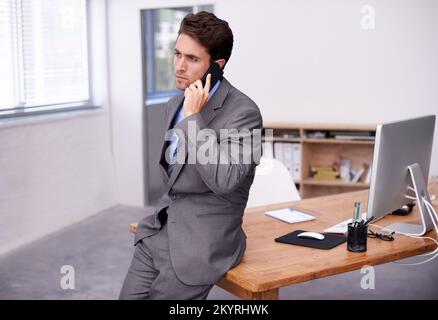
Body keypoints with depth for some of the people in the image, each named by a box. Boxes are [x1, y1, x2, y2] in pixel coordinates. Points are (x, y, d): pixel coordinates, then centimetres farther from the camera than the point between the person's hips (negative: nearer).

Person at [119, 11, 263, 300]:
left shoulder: (243, 111, -15)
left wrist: (194, 117, -22)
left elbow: (225, 181, -26)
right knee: (130, 296, 1)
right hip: (161, 230, 7)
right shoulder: (176, 104, 11)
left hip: (202, 240, -7)